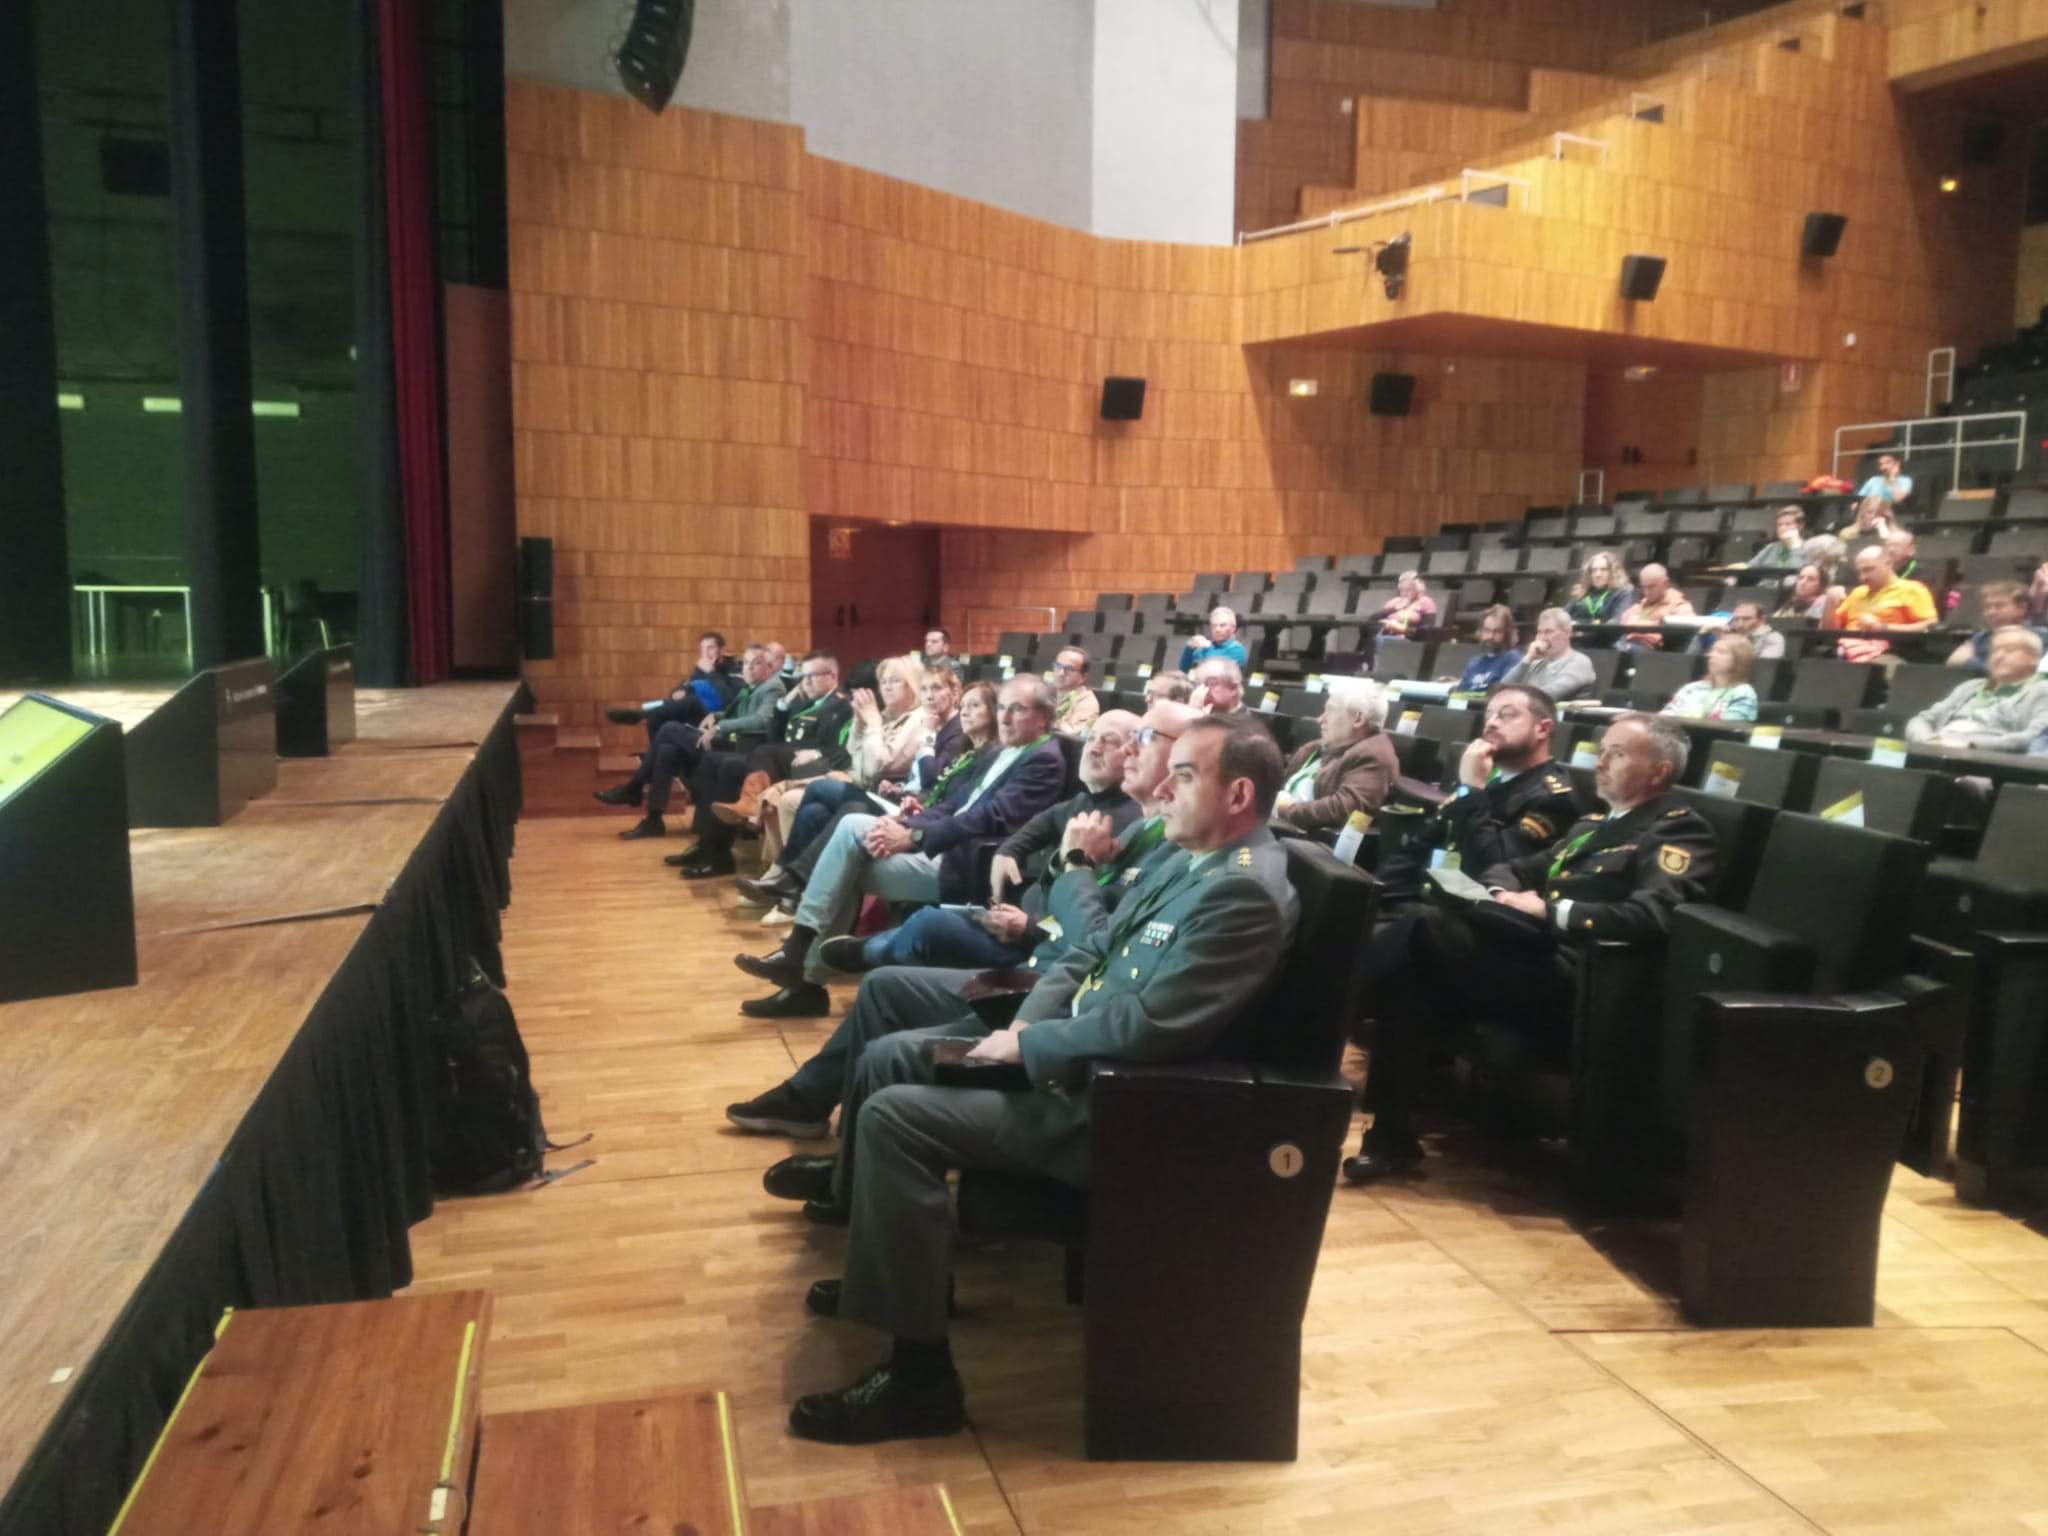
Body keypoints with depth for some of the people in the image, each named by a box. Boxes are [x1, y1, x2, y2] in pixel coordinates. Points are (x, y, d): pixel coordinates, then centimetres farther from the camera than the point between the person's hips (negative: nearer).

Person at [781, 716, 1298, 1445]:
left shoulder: (1245, 891, -22)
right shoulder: (1187, 857, 10)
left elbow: (1145, 1024, -29)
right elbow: (1091, 954, 15)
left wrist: (1028, 1044, -15)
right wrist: (1025, 1022, -2)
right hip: (1077, 1059, 11)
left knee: (893, 1117, -20)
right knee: (888, 1058, 14)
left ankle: (920, 1374, -11)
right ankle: (896, 1267, 28)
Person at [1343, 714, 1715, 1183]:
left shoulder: (1679, 832, 4)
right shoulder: (1594, 823, 29)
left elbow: (1651, 916, -15)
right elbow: (1519, 867, 31)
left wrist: (1550, 911, -12)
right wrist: (1500, 892, 7)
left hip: (1569, 977, -8)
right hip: (1530, 952, 8)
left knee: (1425, 930, -28)